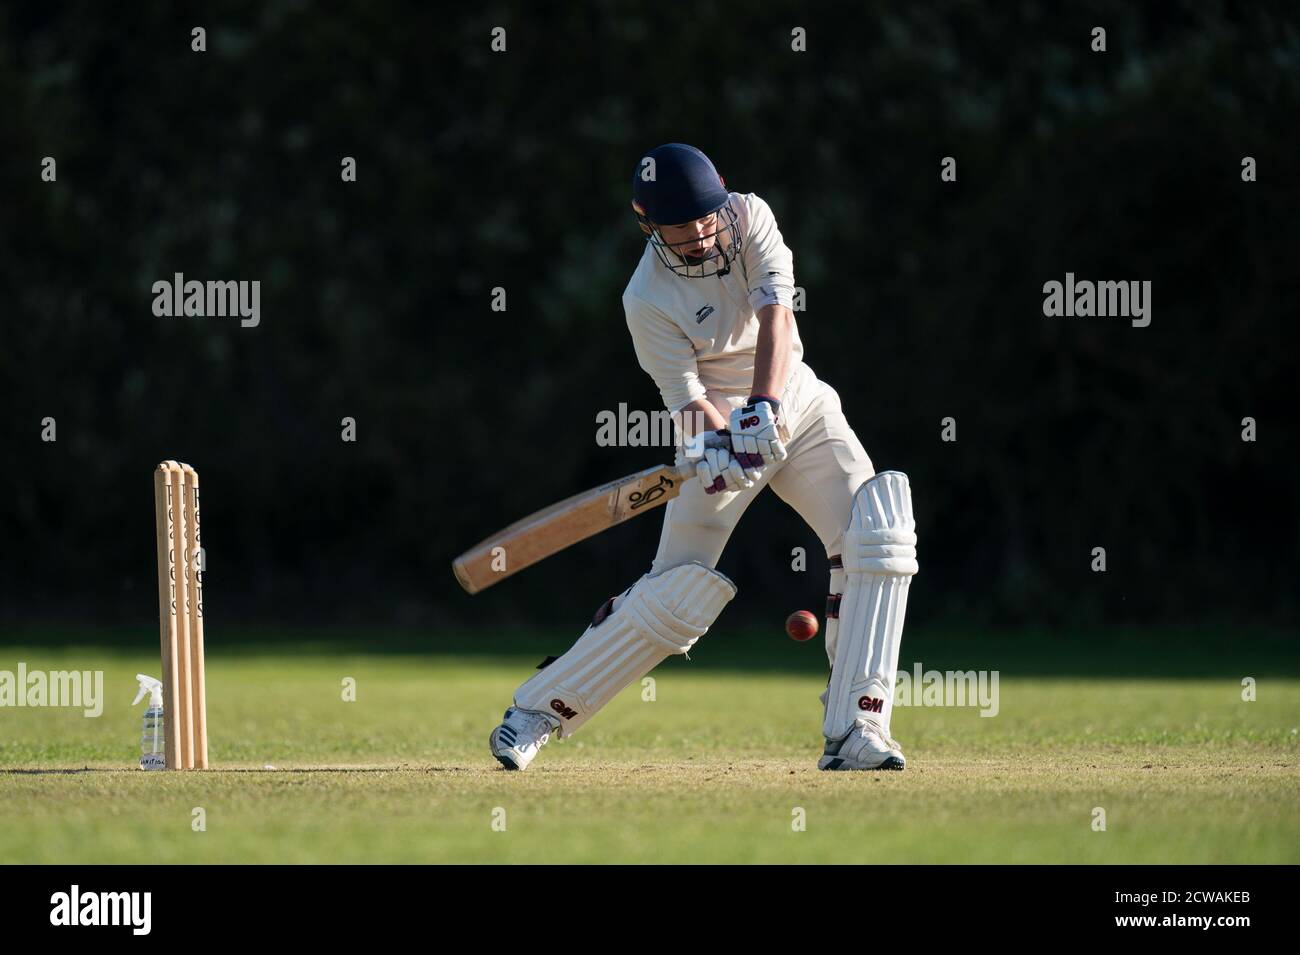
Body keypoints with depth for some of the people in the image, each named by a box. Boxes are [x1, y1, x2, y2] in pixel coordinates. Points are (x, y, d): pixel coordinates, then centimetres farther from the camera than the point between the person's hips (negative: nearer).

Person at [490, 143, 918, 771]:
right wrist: (717, 440, -45)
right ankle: (540, 709, 3)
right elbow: (686, 394, -22)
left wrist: (765, 407, -38)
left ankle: (855, 734, -18)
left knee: (877, 541, -17)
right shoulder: (648, 301, -19)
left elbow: (775, 316, -23)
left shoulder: (748, 217, -11)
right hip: (721, 422, -4)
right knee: (683, 592, -12)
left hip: (797, 404, 4)